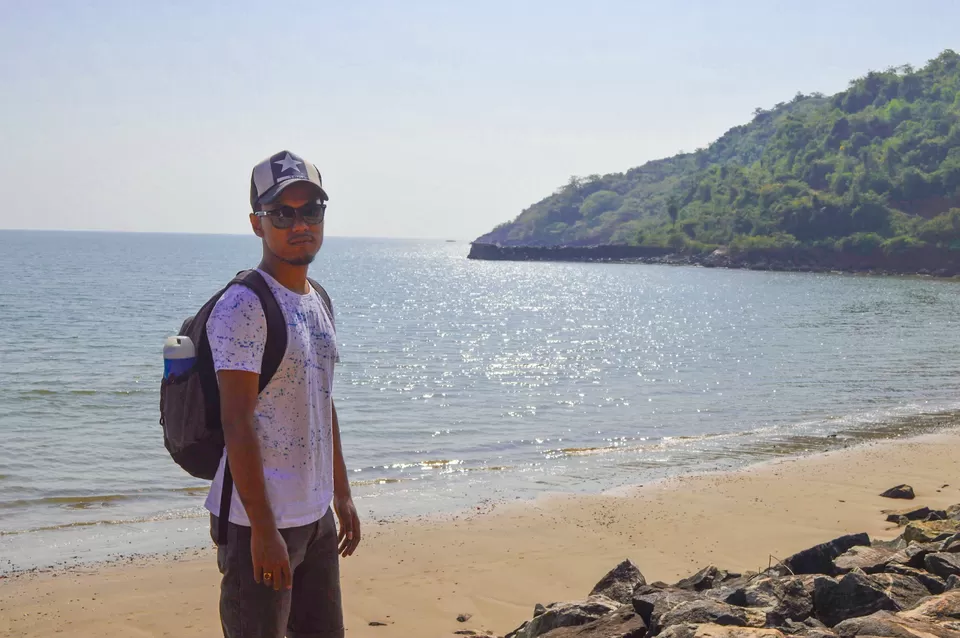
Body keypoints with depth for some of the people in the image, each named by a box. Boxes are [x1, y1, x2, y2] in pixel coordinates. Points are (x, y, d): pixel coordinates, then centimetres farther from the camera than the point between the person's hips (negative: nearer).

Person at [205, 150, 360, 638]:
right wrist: (263, 529, -20)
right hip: (260, 523, -8)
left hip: (316, 515, 9)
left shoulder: (319, 303, 13)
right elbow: (237, 423, -18)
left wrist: (342, 495, 18)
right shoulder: (244, 306, -15)